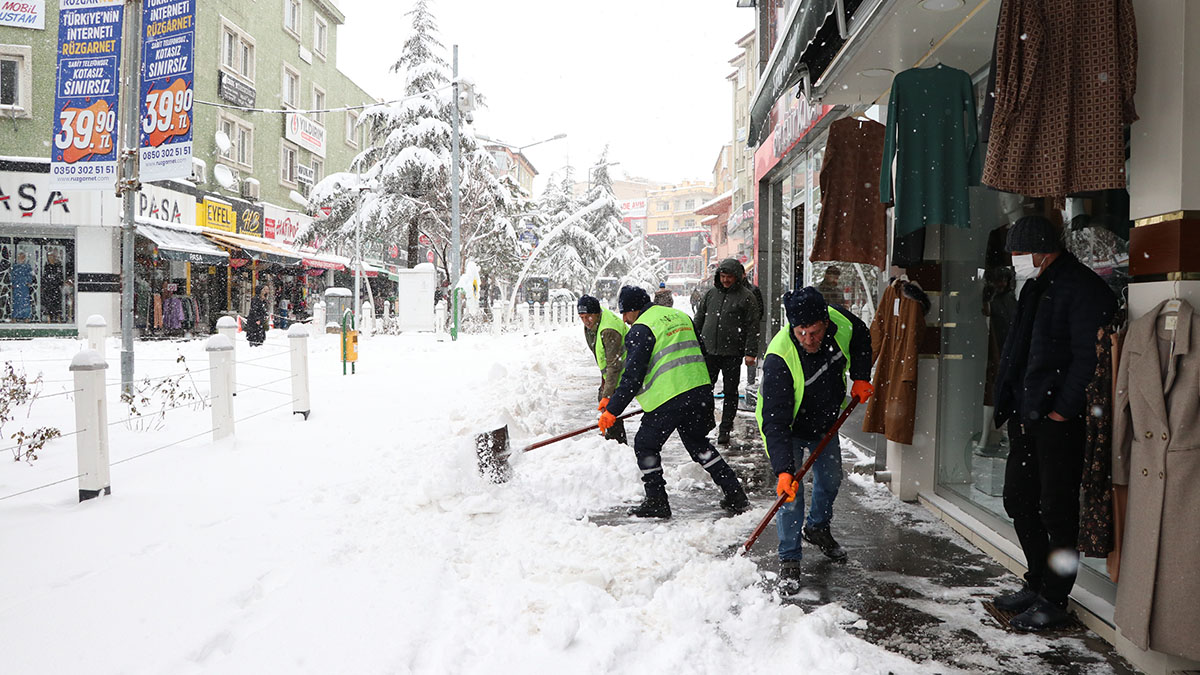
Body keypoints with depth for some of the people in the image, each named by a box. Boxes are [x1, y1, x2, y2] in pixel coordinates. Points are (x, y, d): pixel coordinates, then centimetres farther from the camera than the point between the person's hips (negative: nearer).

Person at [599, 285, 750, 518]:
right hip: (701, 392, 8)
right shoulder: (680, 316, 17)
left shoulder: (641, 328, -7)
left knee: (645, 444, 10)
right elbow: (700, 354, 21)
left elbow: (633, 375, -14)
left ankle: (656, 502, 10)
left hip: (669, 398, -8)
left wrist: (612, 410, -10)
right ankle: (735, 495, 21)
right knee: (698, 443, 23)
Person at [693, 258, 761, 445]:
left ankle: (725, 430, 14)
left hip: (732, 353, -3)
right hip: (708, 351, 4)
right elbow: (698, 320, 16)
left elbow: (752, 327, -5)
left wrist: (751, 352, -11)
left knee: (730, 392, 5)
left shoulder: (746, 297, -2)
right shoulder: (711, 293, 10)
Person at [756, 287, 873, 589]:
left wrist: (860, 377, -7)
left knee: (831, 479, 20)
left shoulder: (840, 321, -25)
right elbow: (775, 422, -38)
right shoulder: (779, 359, -40)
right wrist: (783, 470, -45)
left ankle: (817, 528, 47)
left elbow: (861, 338, 3)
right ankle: (789, 559, 6)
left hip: (826, 421, 6)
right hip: (789, 427, -6)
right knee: (790, 494, -13)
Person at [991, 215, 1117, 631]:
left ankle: (1054, 601, 12)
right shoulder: (1034, 287, 15)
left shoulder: (1084, 289, -13)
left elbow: (1088, 359, -18)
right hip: (1025, 418, 9)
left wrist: (1062, 410, -17)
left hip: (1059, 421, -9)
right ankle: (1037, 584, 31)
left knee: (1056, 511, 0)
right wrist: (1007, 403, 14)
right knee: (1018, 502, 15)